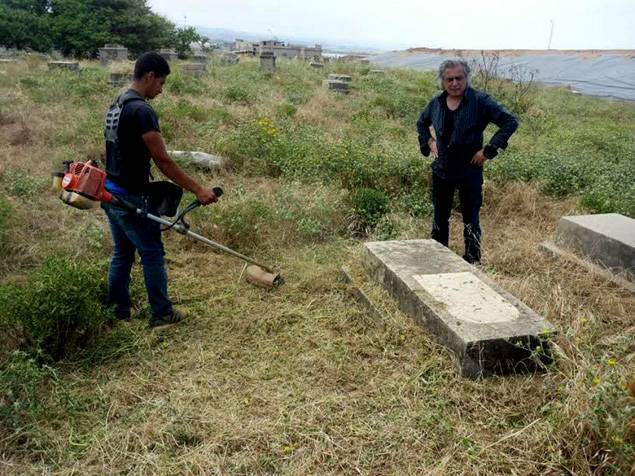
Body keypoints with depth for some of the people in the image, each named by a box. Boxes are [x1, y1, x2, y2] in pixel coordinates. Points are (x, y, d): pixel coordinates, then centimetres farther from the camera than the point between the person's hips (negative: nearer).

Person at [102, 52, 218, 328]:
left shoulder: (116, 105, 11)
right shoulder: (142, 111, -19)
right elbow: (163, 161, -22)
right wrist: (198, 190, -18)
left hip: (110, 193, 9)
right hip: (131, 198, -9)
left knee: (122, 253, 17)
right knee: (152, 254, 3)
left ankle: (118, 312, 25)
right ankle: (161, 314, 15)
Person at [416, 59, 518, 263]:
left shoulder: (480, 101, -11)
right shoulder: (436, 103, 3)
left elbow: (510, 122, -11)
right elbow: (421, 123, 24)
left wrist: (489, 150, -14)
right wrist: (428, 142, 8)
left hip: (469, 170, -4)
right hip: (441, 170, 5)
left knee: (470, 219, 3)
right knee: (440, 217, 15)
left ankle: (472, 260, 15)